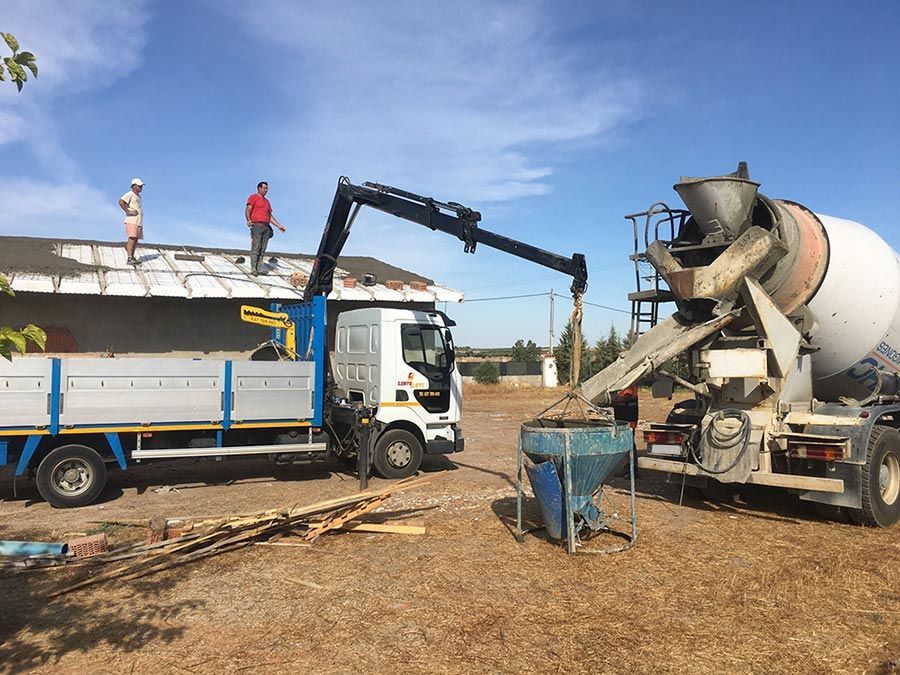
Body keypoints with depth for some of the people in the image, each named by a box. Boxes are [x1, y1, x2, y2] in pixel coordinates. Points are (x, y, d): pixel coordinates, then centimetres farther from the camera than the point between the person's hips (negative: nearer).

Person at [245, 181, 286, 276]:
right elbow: (248, 210, -6)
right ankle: (253, 269, -15)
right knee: (256, 247, -13)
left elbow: (270, 216, 27)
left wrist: (279, 226, 19)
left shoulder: (266, 201, 27)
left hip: (266, 227, 6)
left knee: (262, 249, -1)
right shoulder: (253, 197, 7)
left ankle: (258, 269, -2)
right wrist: (248, 220, -22)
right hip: (257, 225, -6)